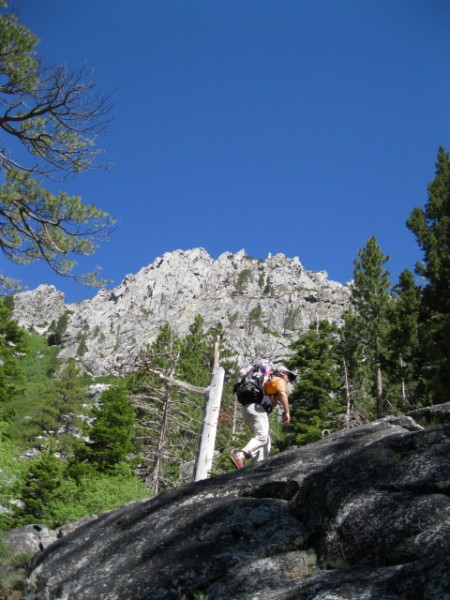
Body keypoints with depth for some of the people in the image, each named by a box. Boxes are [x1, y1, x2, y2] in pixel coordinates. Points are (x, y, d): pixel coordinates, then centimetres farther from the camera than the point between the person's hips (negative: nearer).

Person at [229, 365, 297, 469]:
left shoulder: (267, 382, 36)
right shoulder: (279, 381, 10)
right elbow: (282, 394, -11)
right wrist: (287, 412, -15)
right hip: (257, 408, -9)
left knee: (265, 441, 8)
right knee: (262, 437, -21)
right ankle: (240, 455, -40)